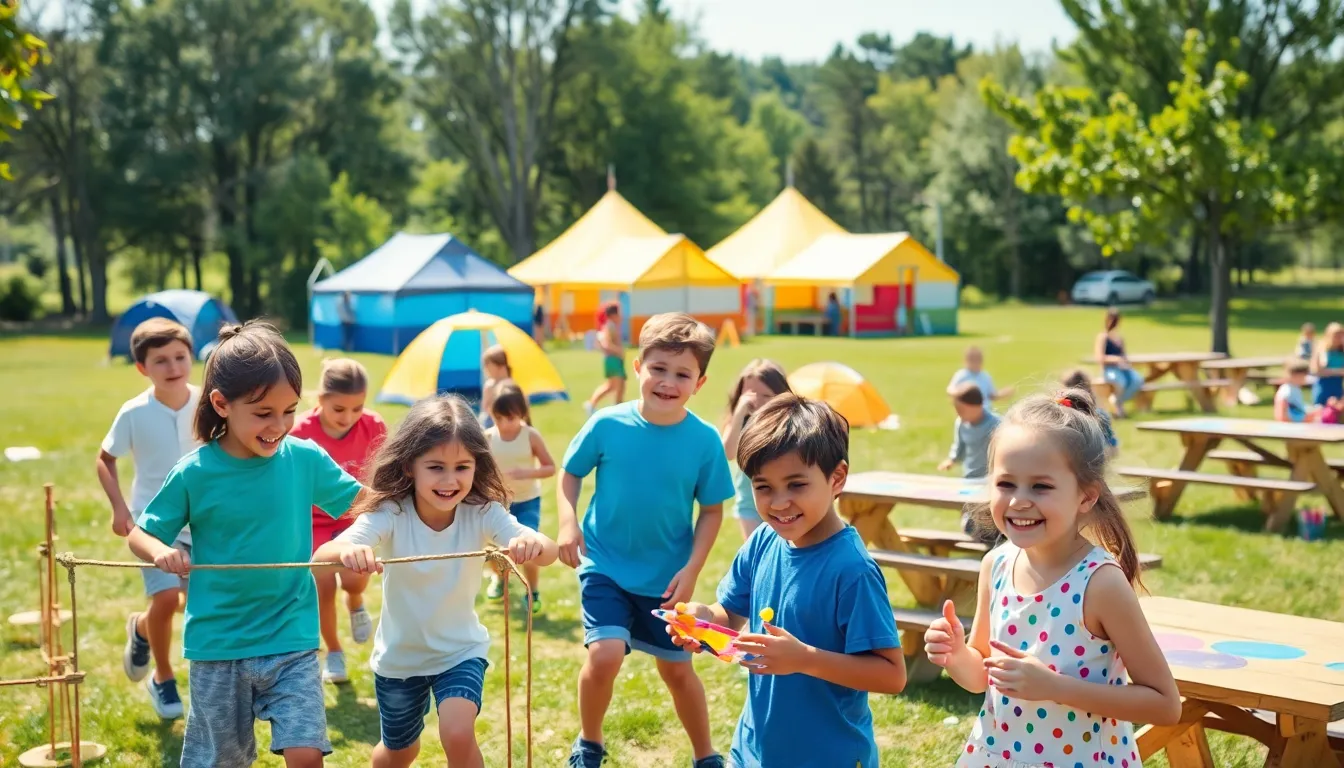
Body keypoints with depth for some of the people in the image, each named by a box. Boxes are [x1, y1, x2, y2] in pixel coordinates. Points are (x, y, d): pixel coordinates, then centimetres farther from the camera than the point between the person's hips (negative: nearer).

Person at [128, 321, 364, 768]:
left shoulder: (306, 459, -7)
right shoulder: (194, 474, -10)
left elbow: (361, 501, 4)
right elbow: (140, 535, -1)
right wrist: (161, 551, -23)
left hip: (292, 640, 0)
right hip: (216, 645, 0)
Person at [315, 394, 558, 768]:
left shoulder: (483, 513, -21)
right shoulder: (390, 514, -25)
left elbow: (548, 552, -36)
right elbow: (322, 556, -40)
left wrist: (533, 545, -60)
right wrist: (347, 552, -65)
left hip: (460, 651, 0)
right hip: (399, 656, 1)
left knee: (458, 736, -23)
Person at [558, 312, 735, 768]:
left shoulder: (704, 440, -13)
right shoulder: (607, 425, -14)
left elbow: (712, 511, -3)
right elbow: (570, 473, 0)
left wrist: (692, 569, -12)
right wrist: (568, 523, -15)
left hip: (666, 577, 1)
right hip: (606, 566, -1)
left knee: (677, 668, 13)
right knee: (605, 654, -18)